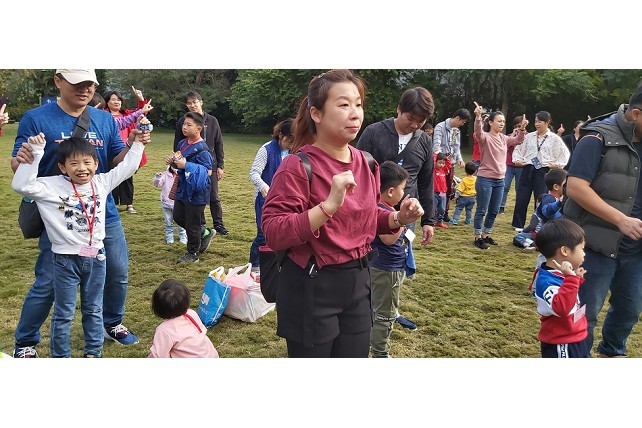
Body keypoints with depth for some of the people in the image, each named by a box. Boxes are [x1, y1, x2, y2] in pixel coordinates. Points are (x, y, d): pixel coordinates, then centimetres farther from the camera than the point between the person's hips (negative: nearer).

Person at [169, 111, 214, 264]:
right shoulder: (183, 143, 6)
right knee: (178, 217, 19)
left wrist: (186, 165, -26)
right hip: (183, 189, 9)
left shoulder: (201, 149, -19)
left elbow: (208, 171, -24)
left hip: (196, 192, -9)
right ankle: (205, 233, 35)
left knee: (192, 224, 3)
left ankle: (192, 254, 20)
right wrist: (173, 163, -3)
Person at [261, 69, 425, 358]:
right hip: (312, 288, -6)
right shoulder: (298, 166, -17)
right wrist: (329, 204, -32)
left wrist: (397, 218, -1)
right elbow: (273, 234, -24)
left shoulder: (365, 164, 4)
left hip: (358, 282, 7)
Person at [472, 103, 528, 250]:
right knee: (482, 210, 0)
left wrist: (522, 128, 4)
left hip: (500, 180, 7)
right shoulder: (485, 137, -12)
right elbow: (478, 132, -32)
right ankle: (478, 237, 10)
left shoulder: (504, 138, 10)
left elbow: (517, 140, 21)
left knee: (494, 211, 14)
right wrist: (478, 116, -49)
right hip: (485, 179, -7)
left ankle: (486, 235, 27)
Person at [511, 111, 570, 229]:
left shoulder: (554, 139, 1)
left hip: (543, 171, -2)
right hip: (528, 169, 2)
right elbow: (518, 149, 15)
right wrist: (517, 160, 0)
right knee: (521, 197, 3)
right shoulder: (529, 136, 7)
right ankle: (518, 224, 16)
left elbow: (565, 154, 5)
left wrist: (557, 164, -6)